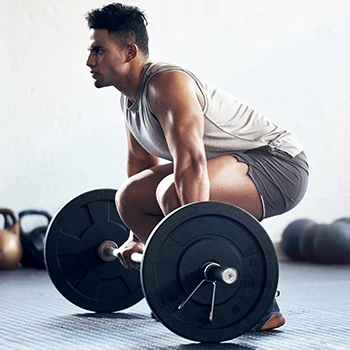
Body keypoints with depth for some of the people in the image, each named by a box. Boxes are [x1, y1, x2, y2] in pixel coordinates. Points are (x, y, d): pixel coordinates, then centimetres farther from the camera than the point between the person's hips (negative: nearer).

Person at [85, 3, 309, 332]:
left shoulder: (166, 83, -24)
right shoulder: (130, 98, 6)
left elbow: (191, 163, -36)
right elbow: (142, 160, 19)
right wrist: (136, 236, 21)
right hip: (238, 166, 10)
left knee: (174, 193, -34)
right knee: (128, 198, 7)